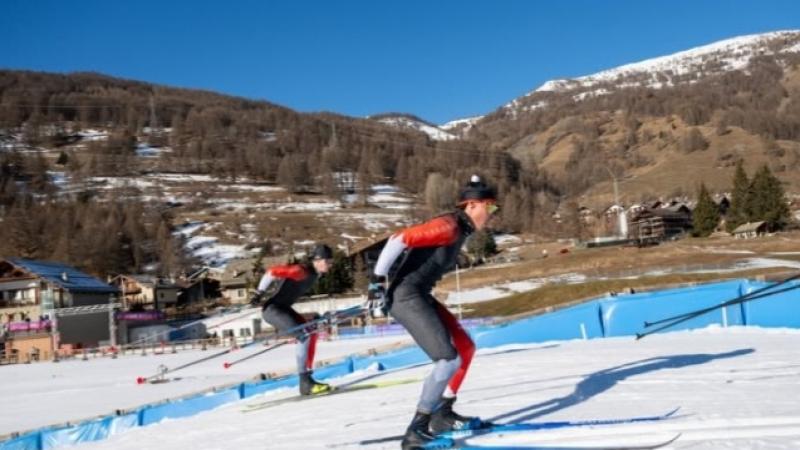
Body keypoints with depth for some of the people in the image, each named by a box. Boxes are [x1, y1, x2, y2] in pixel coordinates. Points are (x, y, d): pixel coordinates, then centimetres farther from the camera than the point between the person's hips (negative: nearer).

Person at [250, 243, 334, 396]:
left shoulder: (314, 273, 7)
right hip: (272, 309, -10)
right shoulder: (302, 270, -21)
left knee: (311, 333, 8)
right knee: (304, 335, -20)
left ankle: (307, 378, 11)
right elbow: (272, 272, -23)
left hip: (283, 308, 10)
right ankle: (305, 382, -17)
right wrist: (259, 293, -17)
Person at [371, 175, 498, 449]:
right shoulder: (450, 225, -15)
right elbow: (399, 240, -23)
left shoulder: (460, 231, 16)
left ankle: (441, 414, 20)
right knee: (450, 359, -15)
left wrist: (388, 285, 20)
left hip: (419, 296, 10)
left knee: (465, 348, 11)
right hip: (405, 295, -10)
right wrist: (379, 279, -18)